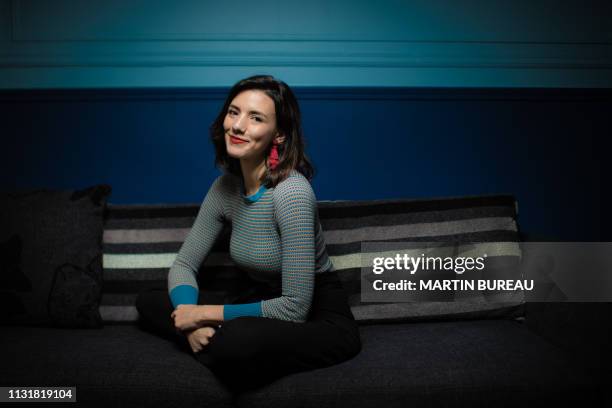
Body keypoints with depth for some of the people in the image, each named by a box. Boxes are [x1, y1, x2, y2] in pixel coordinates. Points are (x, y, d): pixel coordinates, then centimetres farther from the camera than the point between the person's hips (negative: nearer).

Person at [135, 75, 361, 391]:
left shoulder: (291, 191, -25)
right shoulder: (225, 186, -3)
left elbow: (295, 308, -25)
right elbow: (184, 264, 2)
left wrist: (207, 313, -18)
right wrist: (192, 321, -18)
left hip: (321, 322, -7)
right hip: (267, 310, 7)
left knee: (237, 340, -37)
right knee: (149, 302, 0)